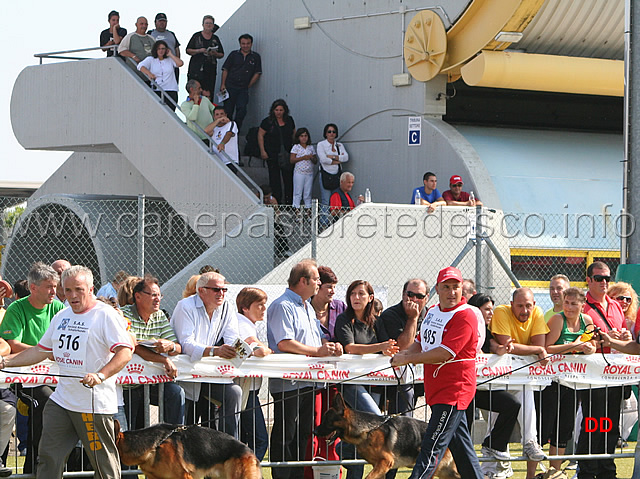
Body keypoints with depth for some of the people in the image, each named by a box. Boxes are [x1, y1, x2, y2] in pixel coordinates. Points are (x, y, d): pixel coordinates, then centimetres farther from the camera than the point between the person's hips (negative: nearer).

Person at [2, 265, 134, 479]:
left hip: (95, 404, -7)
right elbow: (41, 351, 25)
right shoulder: (61, 317, 16)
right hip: (61, 402, 7)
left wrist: (101, 375, -32)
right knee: (48, 457, 4)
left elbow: (125, 352, -18)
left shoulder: (105, 315, -8)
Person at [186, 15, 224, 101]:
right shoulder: (197, 36, 7)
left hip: (210, 69, 3)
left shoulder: (215, 38, 15)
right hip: (197, 68, -3)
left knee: (208, 94, -5)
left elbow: (221, 54, 17)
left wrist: (215, 54, -5)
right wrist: (199, 51, -12)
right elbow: (188, 50, 4)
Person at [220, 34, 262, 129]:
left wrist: (248, 86, 0)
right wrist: (223, 85, -3)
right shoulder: (234, 54, 9)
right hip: (230, 87, 0)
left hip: (243, 89, 0)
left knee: (241, 109, -13)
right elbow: (225, 70, 8)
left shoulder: (255, 57, 9)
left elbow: (257, 73, 7)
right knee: (228, 110, -2)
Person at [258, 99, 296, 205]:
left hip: (287, 155, 2)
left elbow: (294, 134, 19)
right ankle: (276, 200, 7)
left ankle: (289, 201, 4)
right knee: (274, 178, 2)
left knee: (289, 178, -1)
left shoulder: (289, 120, 7)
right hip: (272, 155, -2)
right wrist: (262, 151, -5)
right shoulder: (268, 121, -3)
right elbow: (260, 135, 1)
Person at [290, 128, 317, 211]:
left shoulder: (311, 147, 11)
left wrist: (312, 158, -9)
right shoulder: (296, 147, 1)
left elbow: (315, 162, 14)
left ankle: (308, 208, 10)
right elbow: (292, 160, -7)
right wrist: (303, 158, -15)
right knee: (298, 192, -3)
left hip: (309, 173, 3)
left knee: (308, 193, 7)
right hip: (299, 173, -3)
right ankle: (296, 208, 0)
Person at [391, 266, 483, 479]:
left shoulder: (465, 316, -14)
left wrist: (408, 359, -16)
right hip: (436, 389, 9)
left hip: (454, 390, -9)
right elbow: (421, 342, 24)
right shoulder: (433, 312, 14)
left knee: (432, 448, -13)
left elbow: (444, 353, -22)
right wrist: (406, 353, 0)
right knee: (461, 447, 15)